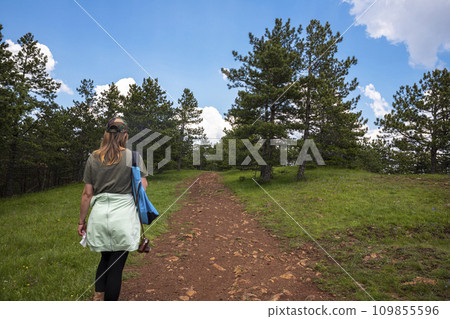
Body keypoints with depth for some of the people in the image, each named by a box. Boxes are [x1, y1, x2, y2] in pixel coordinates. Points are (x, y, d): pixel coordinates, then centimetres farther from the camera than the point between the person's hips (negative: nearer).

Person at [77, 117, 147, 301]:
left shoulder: (93, 158, 5)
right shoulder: (133, 157, -3)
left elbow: (87, 194, 6)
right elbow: (142, 187, -7)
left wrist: (82, 220, 13)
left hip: (99, 214, 3)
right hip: (124, 215, -3)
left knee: (105, 258, 23)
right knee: (117, 265, 6)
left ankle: (98, 298, 20)